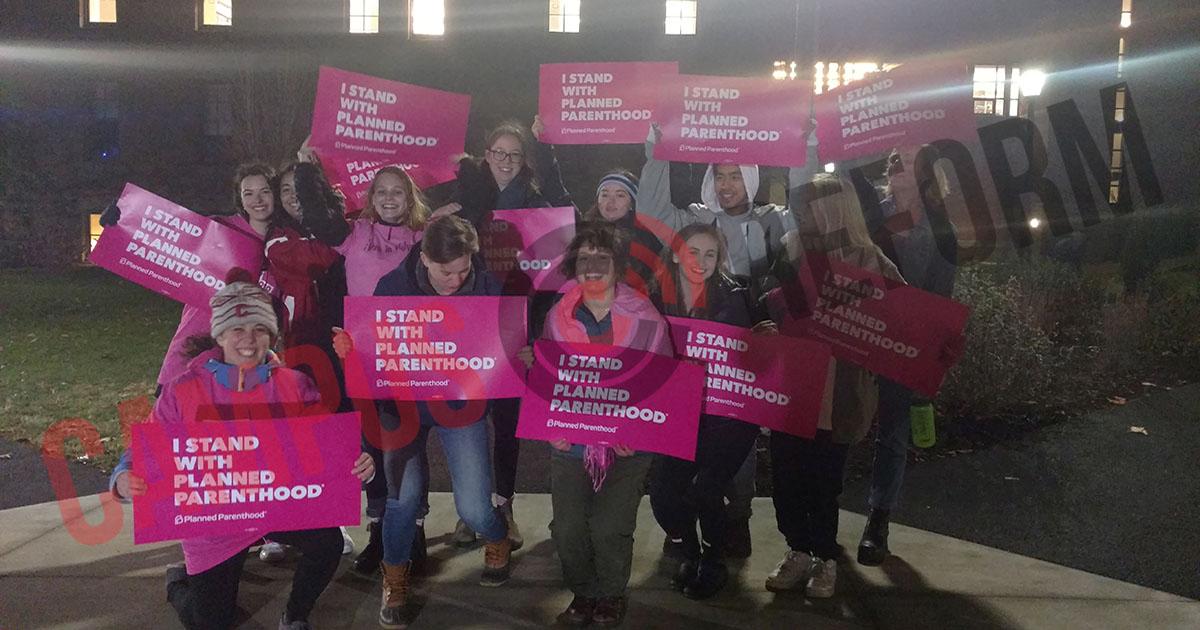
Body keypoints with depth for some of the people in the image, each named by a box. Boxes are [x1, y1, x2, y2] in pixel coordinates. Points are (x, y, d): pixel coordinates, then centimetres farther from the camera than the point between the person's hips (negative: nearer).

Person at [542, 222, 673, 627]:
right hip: (570, 444, 3)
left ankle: (610, 596, 23)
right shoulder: (557, 317, 2)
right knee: (566, 528, 1)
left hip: (626, 446, -2)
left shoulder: (646, 320, -6)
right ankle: (582, 592, 29)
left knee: (609, 530, -7)